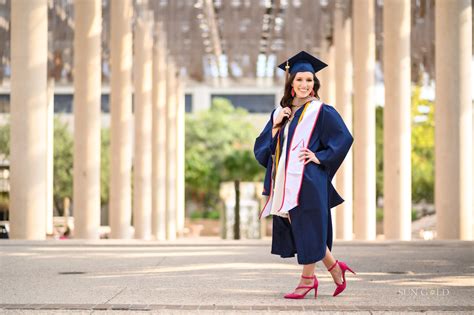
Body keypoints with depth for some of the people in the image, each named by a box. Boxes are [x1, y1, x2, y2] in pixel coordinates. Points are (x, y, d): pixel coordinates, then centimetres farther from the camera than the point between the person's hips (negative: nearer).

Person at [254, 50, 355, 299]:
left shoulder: (321, 112, -3)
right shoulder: (280, 113, 14)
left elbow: (344, 138, -9)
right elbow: (261, 147, 10)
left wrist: (320, 157, -13)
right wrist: (276, 125, -4)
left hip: (308, 180, -6)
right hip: (285, 181, 7)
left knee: (307, 227, -4)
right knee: (294, 229, 7)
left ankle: (307, 278, 7)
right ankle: (334, 268, 19)